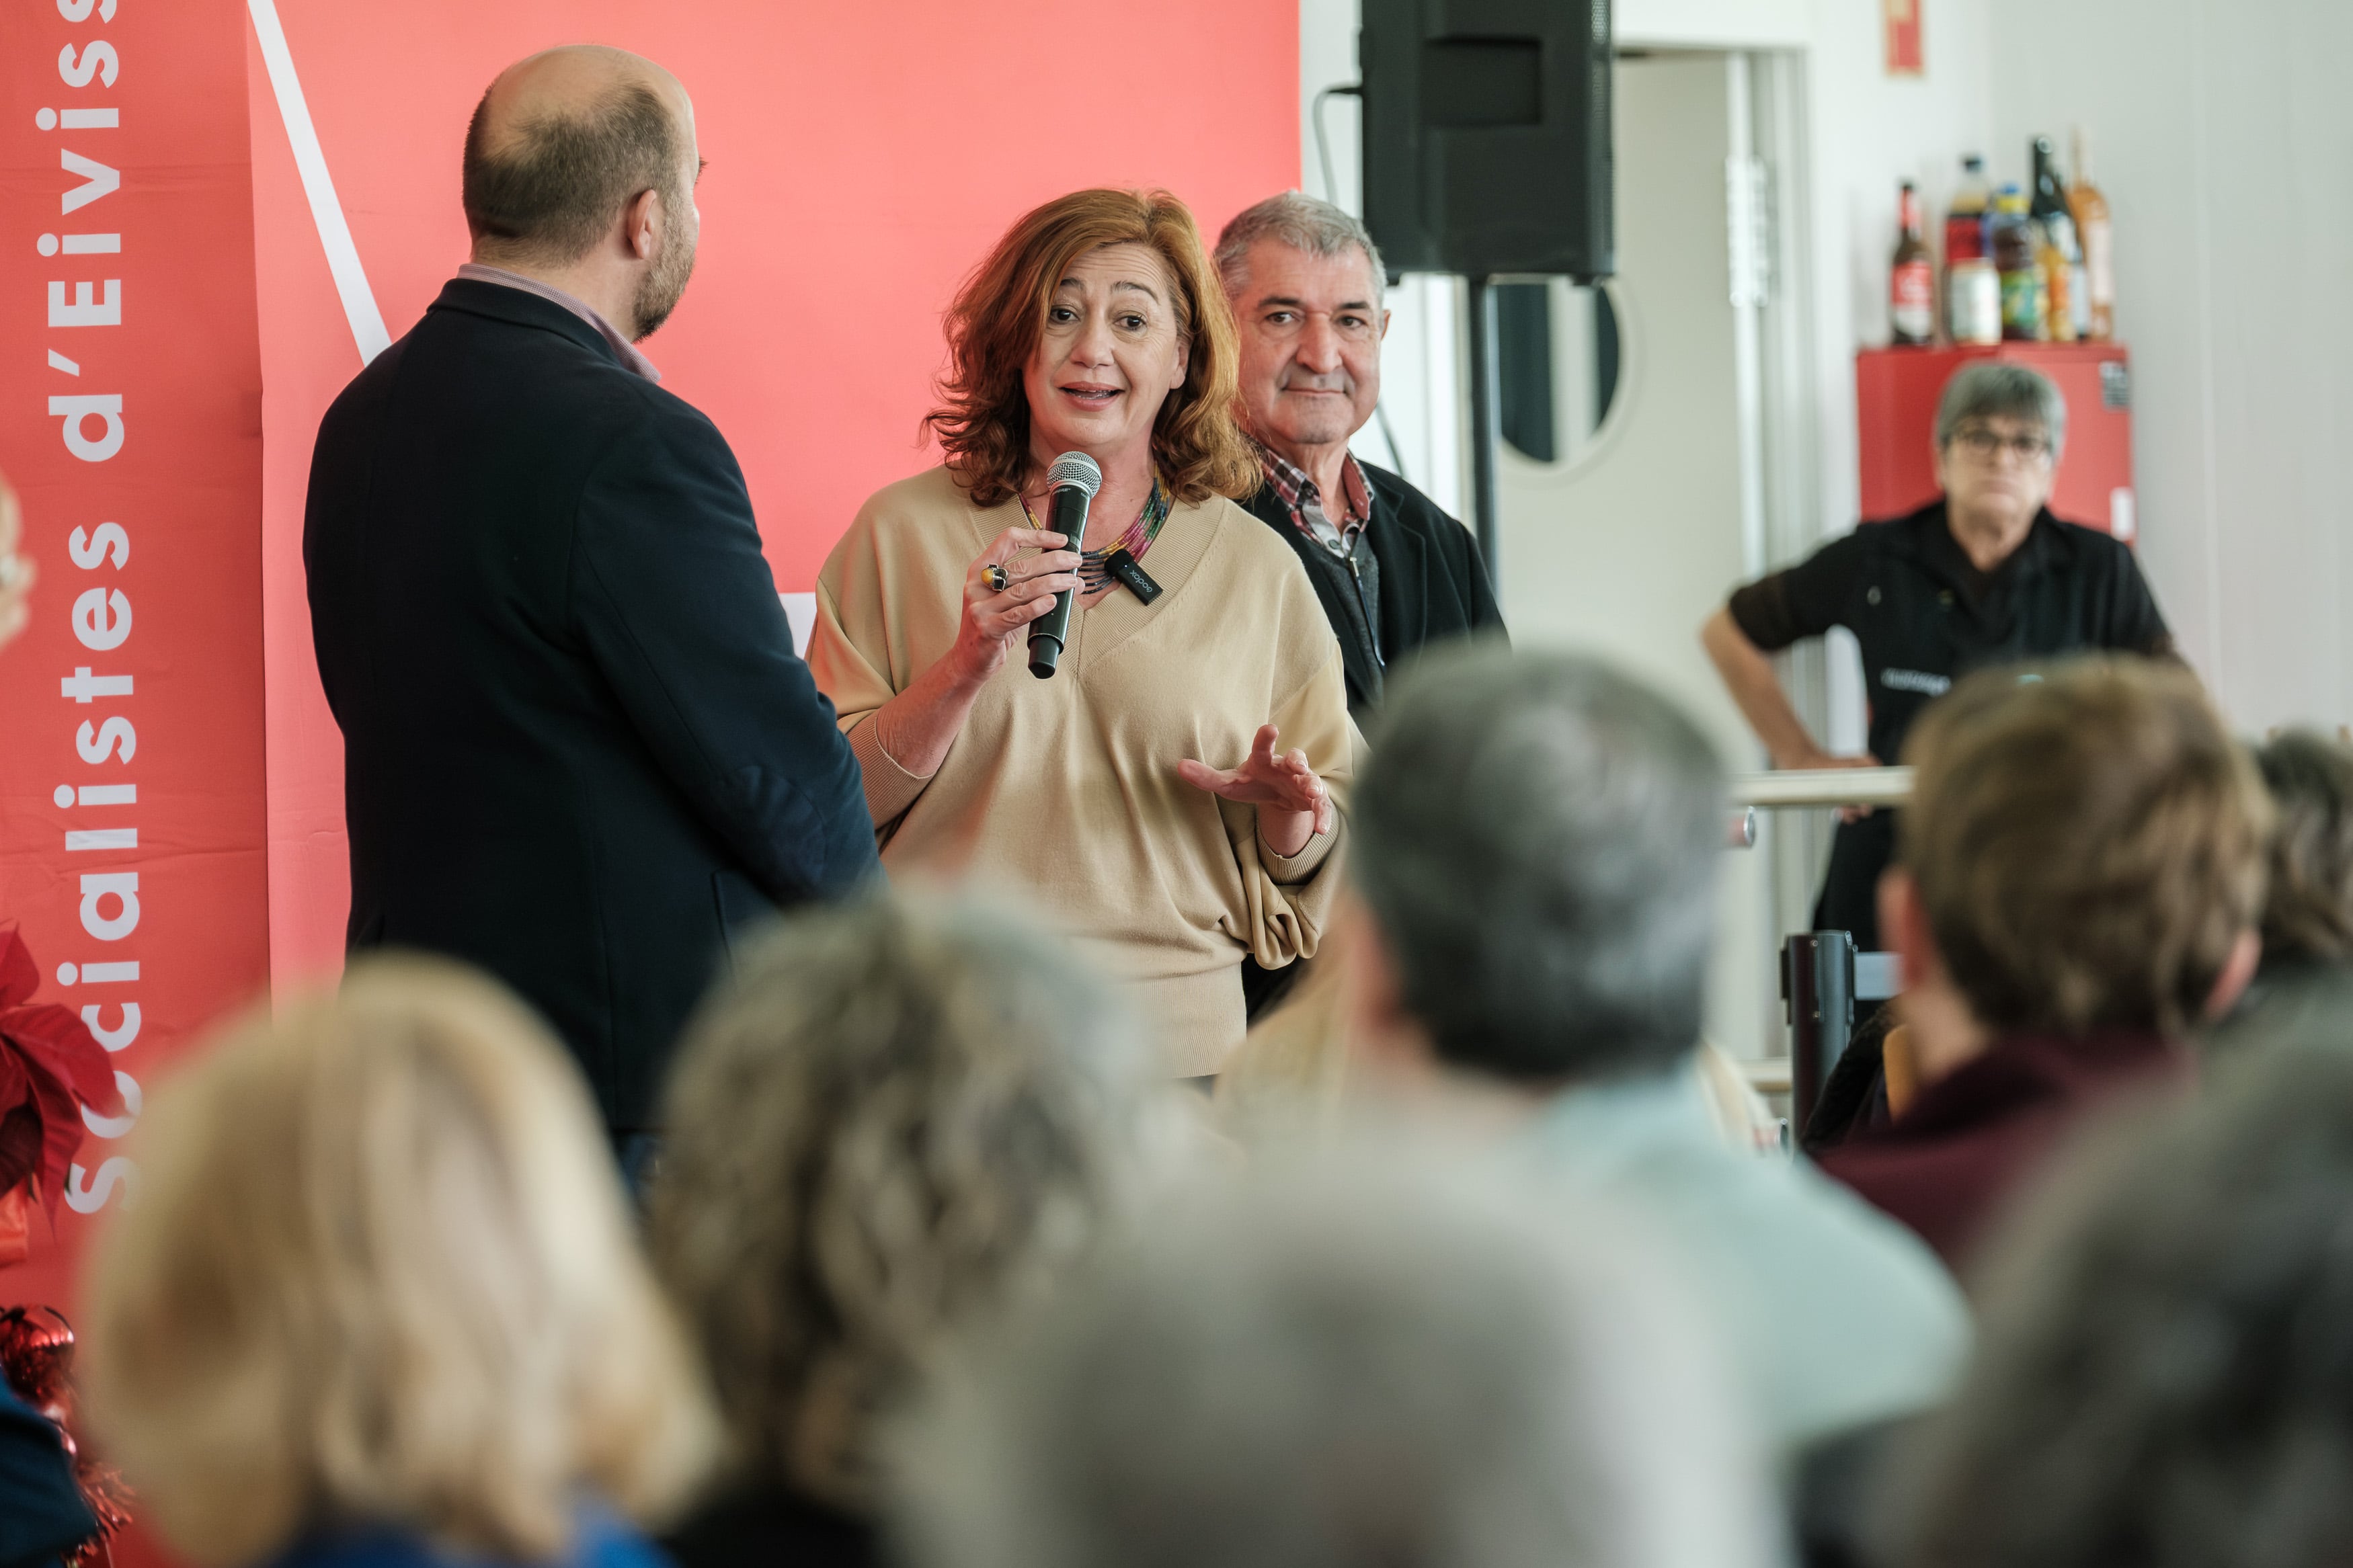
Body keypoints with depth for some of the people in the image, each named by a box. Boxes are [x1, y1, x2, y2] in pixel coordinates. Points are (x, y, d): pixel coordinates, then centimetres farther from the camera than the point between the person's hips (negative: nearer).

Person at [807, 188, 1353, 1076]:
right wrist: (966, 664, -13)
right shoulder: (902, 534, 4)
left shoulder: (1257, 569, 8)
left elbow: (1305, 864, 14)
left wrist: (1291, 814, -9)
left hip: (1174, 1037, 1)